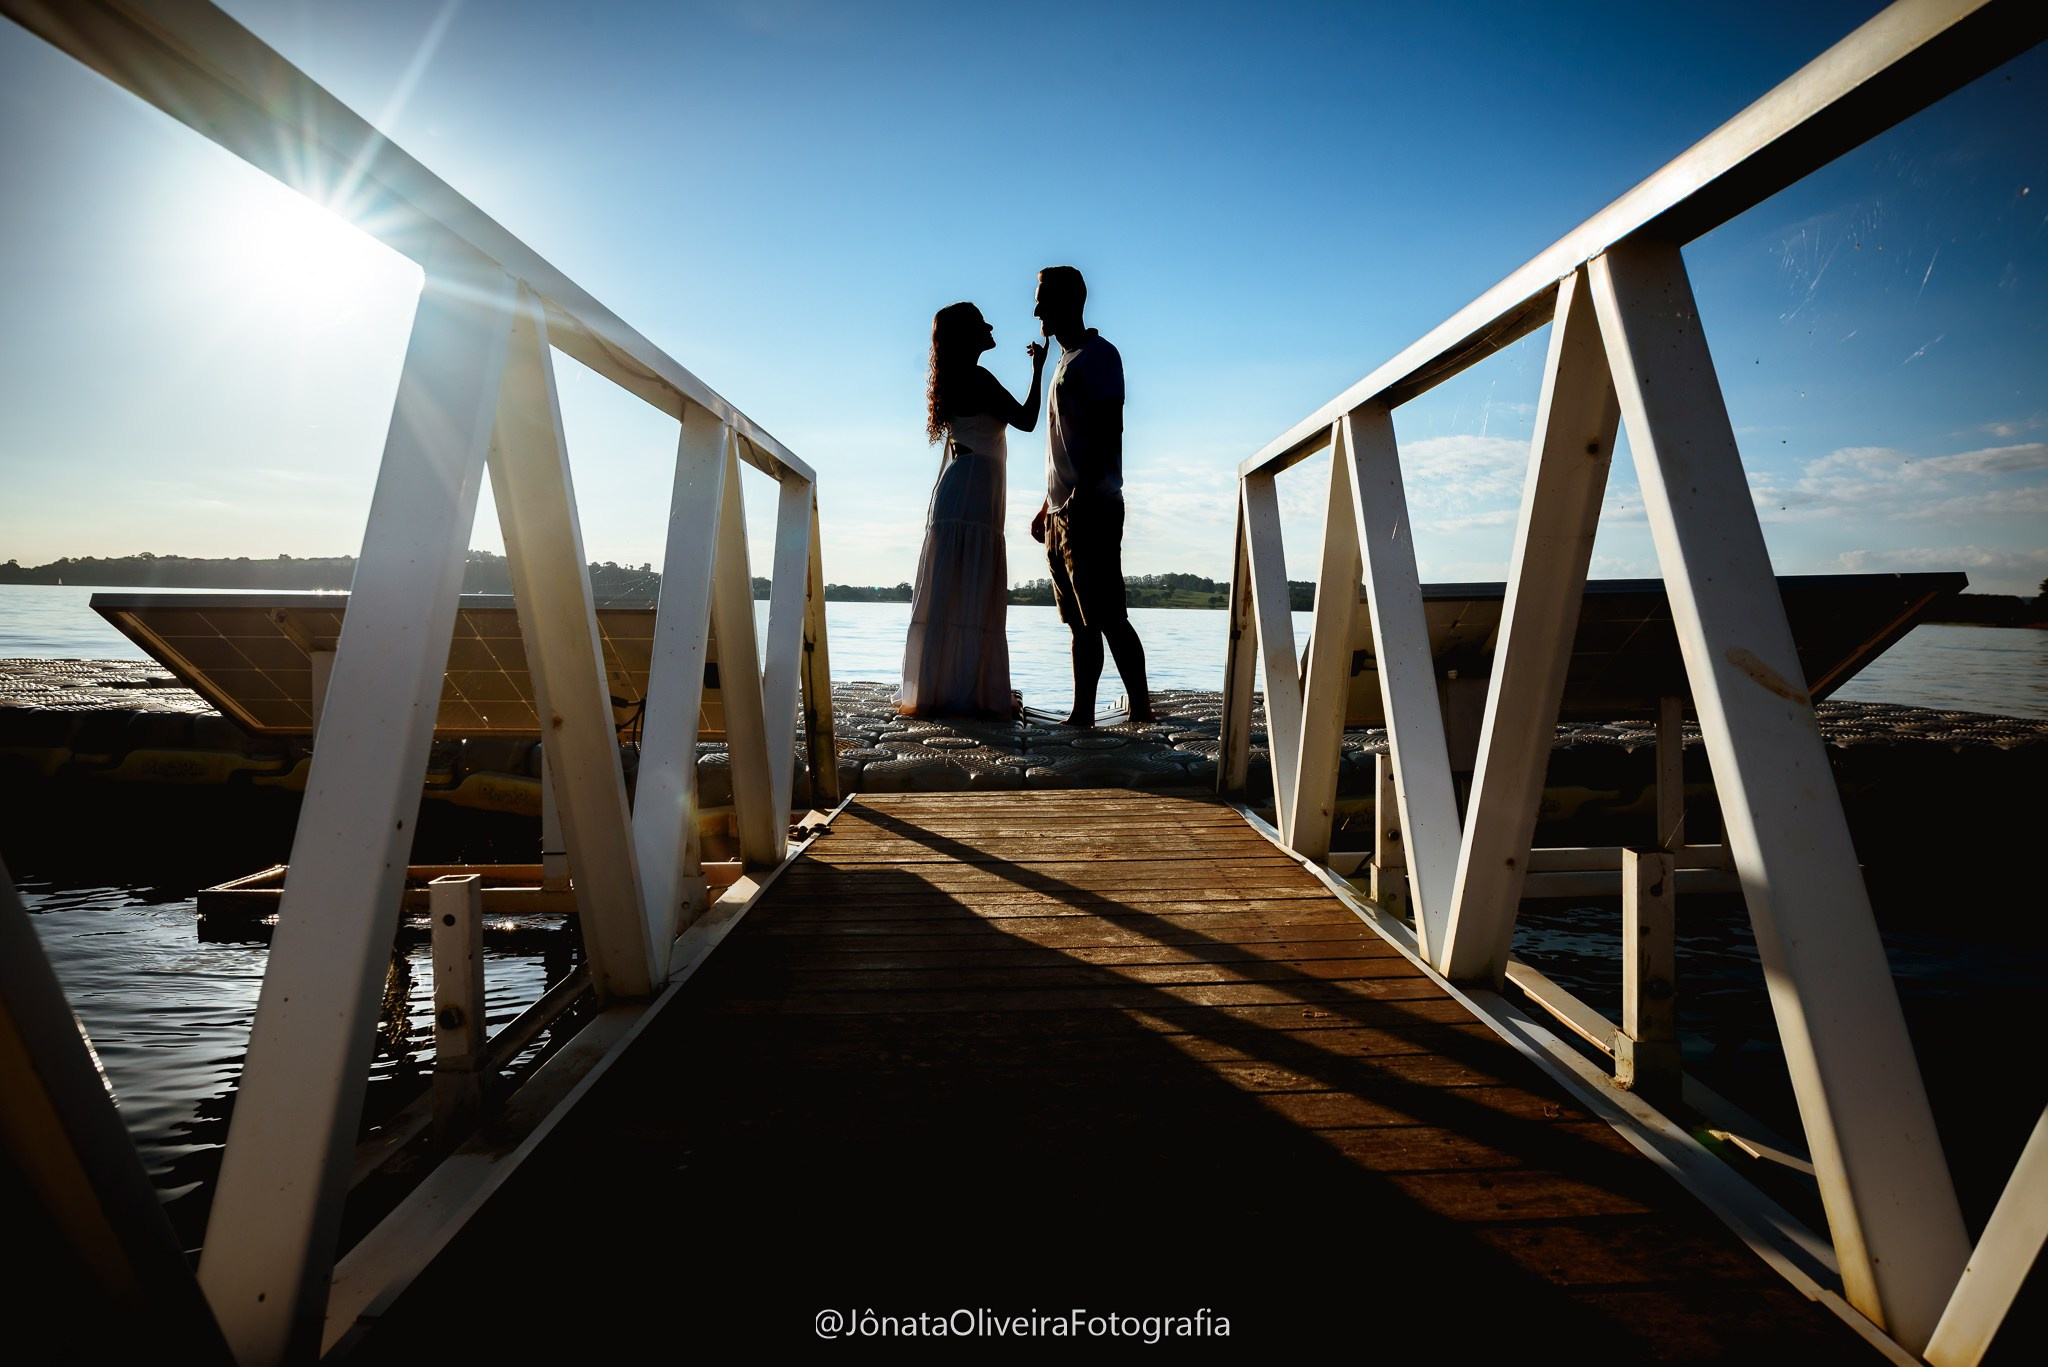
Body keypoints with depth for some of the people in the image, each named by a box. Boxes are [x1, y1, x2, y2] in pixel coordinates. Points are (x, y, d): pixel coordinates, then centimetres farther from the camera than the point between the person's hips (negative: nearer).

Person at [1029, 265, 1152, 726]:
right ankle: (1082, 713, 9)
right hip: (1063, 513, 9)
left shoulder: (1098, 354, -3)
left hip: (1092, 509, -9)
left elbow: (1109, 431, -14)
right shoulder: (1066, 361, 25)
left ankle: (1141, 710, -6)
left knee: (1108, 618, -11)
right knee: (1081, 622, 6)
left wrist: (1081, 496, -23)